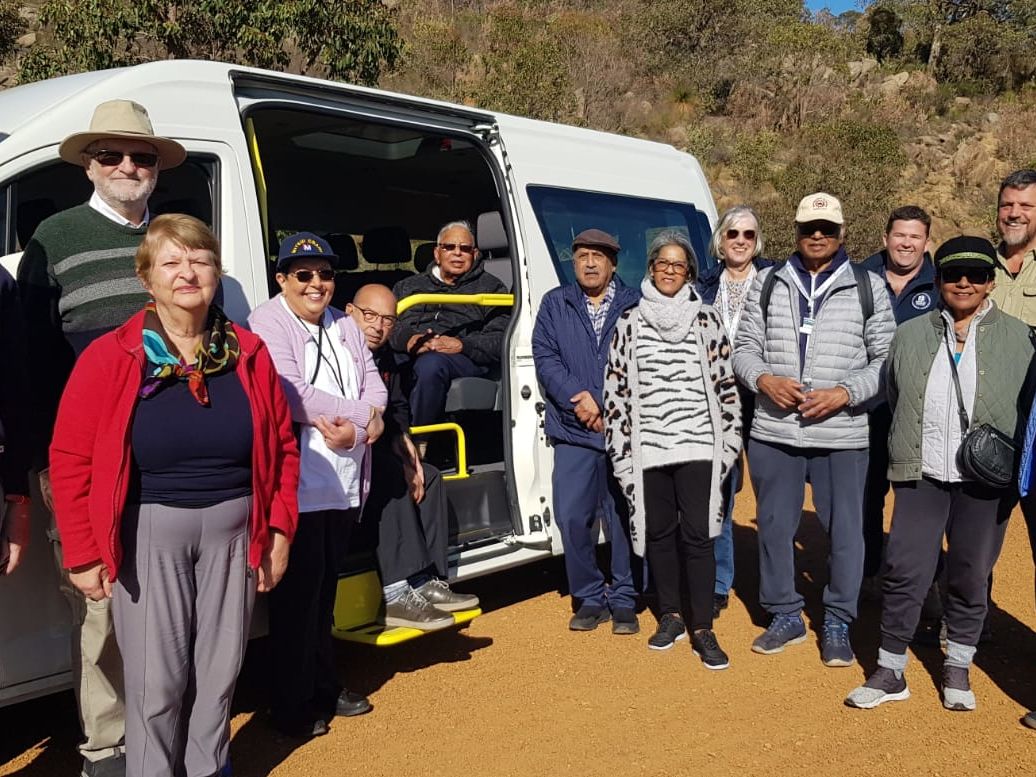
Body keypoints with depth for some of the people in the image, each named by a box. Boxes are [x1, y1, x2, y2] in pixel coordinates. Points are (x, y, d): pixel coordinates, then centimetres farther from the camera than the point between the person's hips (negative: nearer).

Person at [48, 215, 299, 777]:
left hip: (233, 529, 3)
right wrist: (82, 554, -6)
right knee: (157, 681, 3)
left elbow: (282, 446, 6)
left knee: (220, 669, 13)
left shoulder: (249, 354, 0)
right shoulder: (108, 358, -8)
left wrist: (279, 529, 4)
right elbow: (70, 460, -5)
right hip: (147, 533, -2)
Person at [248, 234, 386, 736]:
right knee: (298, 594, 1)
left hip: (344, 485, 7)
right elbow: (292, 395, -20)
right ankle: (292, 706, 14)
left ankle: (324, 687, 31)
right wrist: (359, 417, -15)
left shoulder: (343, 326, 15)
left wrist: (368, 419, -12)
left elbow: (371, 379, 10)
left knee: (325, 588, 18)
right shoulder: (267, 324, -8)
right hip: (297, 486, -7)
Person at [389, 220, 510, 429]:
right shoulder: (408, 286, 32)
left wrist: (461, 345, -12)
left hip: (463, 359, -3)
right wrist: (407, 339, -9)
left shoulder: (490, 287, 21)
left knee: (431, 363, -38)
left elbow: (501, 340, 4)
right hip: (407, 355, 3)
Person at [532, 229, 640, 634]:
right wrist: (578, 399, -12)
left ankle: (623, 600, 17)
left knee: (622, 517, 3)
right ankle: (589, 598, 17)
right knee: (573, 518, 1)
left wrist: (603, 404, -11)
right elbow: (544, 357, 2)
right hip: (573, 431, 2)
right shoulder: (554, 304, 11)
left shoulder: (634, 305, 5)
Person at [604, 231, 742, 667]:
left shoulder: (706, 321, 5)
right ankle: (670, 617, 27)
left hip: (698, 446, -2)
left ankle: (702, 630, 6)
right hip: (648, 448, 2)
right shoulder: (629, 324, 7)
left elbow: (725, 383, 6)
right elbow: (615, 389, 7)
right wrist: (619, 447, 4)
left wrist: (730, 441, 2)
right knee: (658, 532, 11)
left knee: (697, 534, -3)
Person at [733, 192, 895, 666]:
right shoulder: (768, 284, 7)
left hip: (843, 436, -2)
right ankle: (785, 616, 29)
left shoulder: (868, 288, 2)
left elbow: (886, 359, 1)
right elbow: (745, 347, 10)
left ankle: (838, 623, 24)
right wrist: (764, 379, -10)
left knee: (845, 532, 6)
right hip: (773, 433, 2)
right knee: (775, 526, 11)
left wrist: (844, 393, -13)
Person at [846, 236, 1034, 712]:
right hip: (921, 474, 1)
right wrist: (907, 451, 10)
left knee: (970, 578, 10)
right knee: (904, 572, -1)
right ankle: (890, 672, 13)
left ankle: (957, 670, 29)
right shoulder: (911, 336, 7)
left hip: (984, 481, 0)